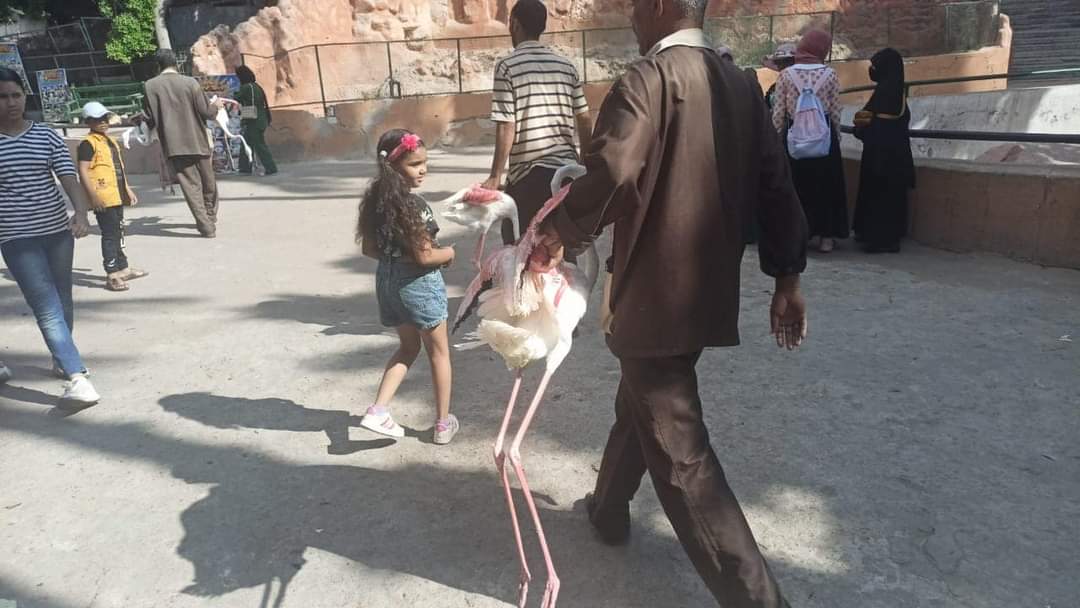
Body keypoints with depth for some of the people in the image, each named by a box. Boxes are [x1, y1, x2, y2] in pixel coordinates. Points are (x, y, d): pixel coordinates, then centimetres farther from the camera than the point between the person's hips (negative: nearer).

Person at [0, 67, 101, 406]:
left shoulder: (46, 136, 3)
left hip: (58, 231, 3)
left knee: (62, 301, 16)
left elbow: (69, 177, -6)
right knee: (47, 308, -11)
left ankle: (61, 358, 38)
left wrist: (81, 213, -23)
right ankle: (78, 378, -19)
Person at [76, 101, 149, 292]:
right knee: (110, 235, -7)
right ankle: (112, 275, -3)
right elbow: (83, 171, -16)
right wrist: (93, 196, -22)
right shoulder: (88, 144, -10)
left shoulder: (111, 141, 18)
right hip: (103, 199, -9)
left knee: (118, 233, 17)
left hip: (117, 196, 9)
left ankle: (123, 268, 28)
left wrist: (128, 190, 24)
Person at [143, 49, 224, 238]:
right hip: (198, 141, 0)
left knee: (191, 185, 2)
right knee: (208, 182, 17)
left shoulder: (150, 86, -2)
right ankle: (211, 217, 30)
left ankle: (206, 226, -3)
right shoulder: (190, 82, -6)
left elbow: (150, 119, 1)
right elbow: (206, 112, -4)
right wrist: (216, 106, 17)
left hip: (174, 144, 0)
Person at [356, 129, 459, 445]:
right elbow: (425, 257, -23)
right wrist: (448, 252, -4)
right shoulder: (412, 205, -22)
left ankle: (378, 410, 14)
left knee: (408, 346, 24)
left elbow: (369, 249, 8)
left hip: (388, 279, 7)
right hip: (418, 282, -7)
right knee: (439, 352, 11)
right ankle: (443, 423, 22)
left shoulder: (375, 199, 2)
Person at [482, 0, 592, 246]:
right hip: (567, 168, 5)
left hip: (528, 172, -5)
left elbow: (506, 127, -11)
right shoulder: (566, 65, 8)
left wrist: (496, 175, -6)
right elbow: (584, 121, 10)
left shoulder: (507, 66, -6)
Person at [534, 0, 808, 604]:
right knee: (639, 405, 27)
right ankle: (608, 510, 48)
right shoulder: (742, 84, 9)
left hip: (654, 295, -8)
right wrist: (787, 278, 14)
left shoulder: (648, 79, -14)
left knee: (680, 451, 1)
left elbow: (610, 175, -28)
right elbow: (775, 184, 8)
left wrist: (558, 233, -11)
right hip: (709, 292, 9)